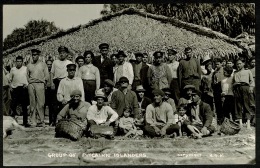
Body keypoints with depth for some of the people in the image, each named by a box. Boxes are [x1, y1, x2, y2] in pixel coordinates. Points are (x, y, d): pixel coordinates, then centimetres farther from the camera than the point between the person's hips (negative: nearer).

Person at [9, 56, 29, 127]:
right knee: (13, 105, -3)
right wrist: (10, 86, 4)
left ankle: (25, 122, 10)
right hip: (15, 89, 1)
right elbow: (10, 79, 15)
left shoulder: (25, 68, 6)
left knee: (24, 106, 3)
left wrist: (27, 84, -6)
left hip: (23, 88, -1)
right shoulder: (12, 69, 10)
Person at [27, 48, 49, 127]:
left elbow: (47, 75, 8)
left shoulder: (43, 64, 11)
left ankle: (41, 121, -5)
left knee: (40, 104, -8)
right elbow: (27, 75, 20)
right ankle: (33, 121, 1)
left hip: (40, 84, -2)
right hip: (31, 85, 2)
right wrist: (29, 81, 7)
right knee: (32, 104, 0)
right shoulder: (29, 65, 17)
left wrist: (43, 81, 0)